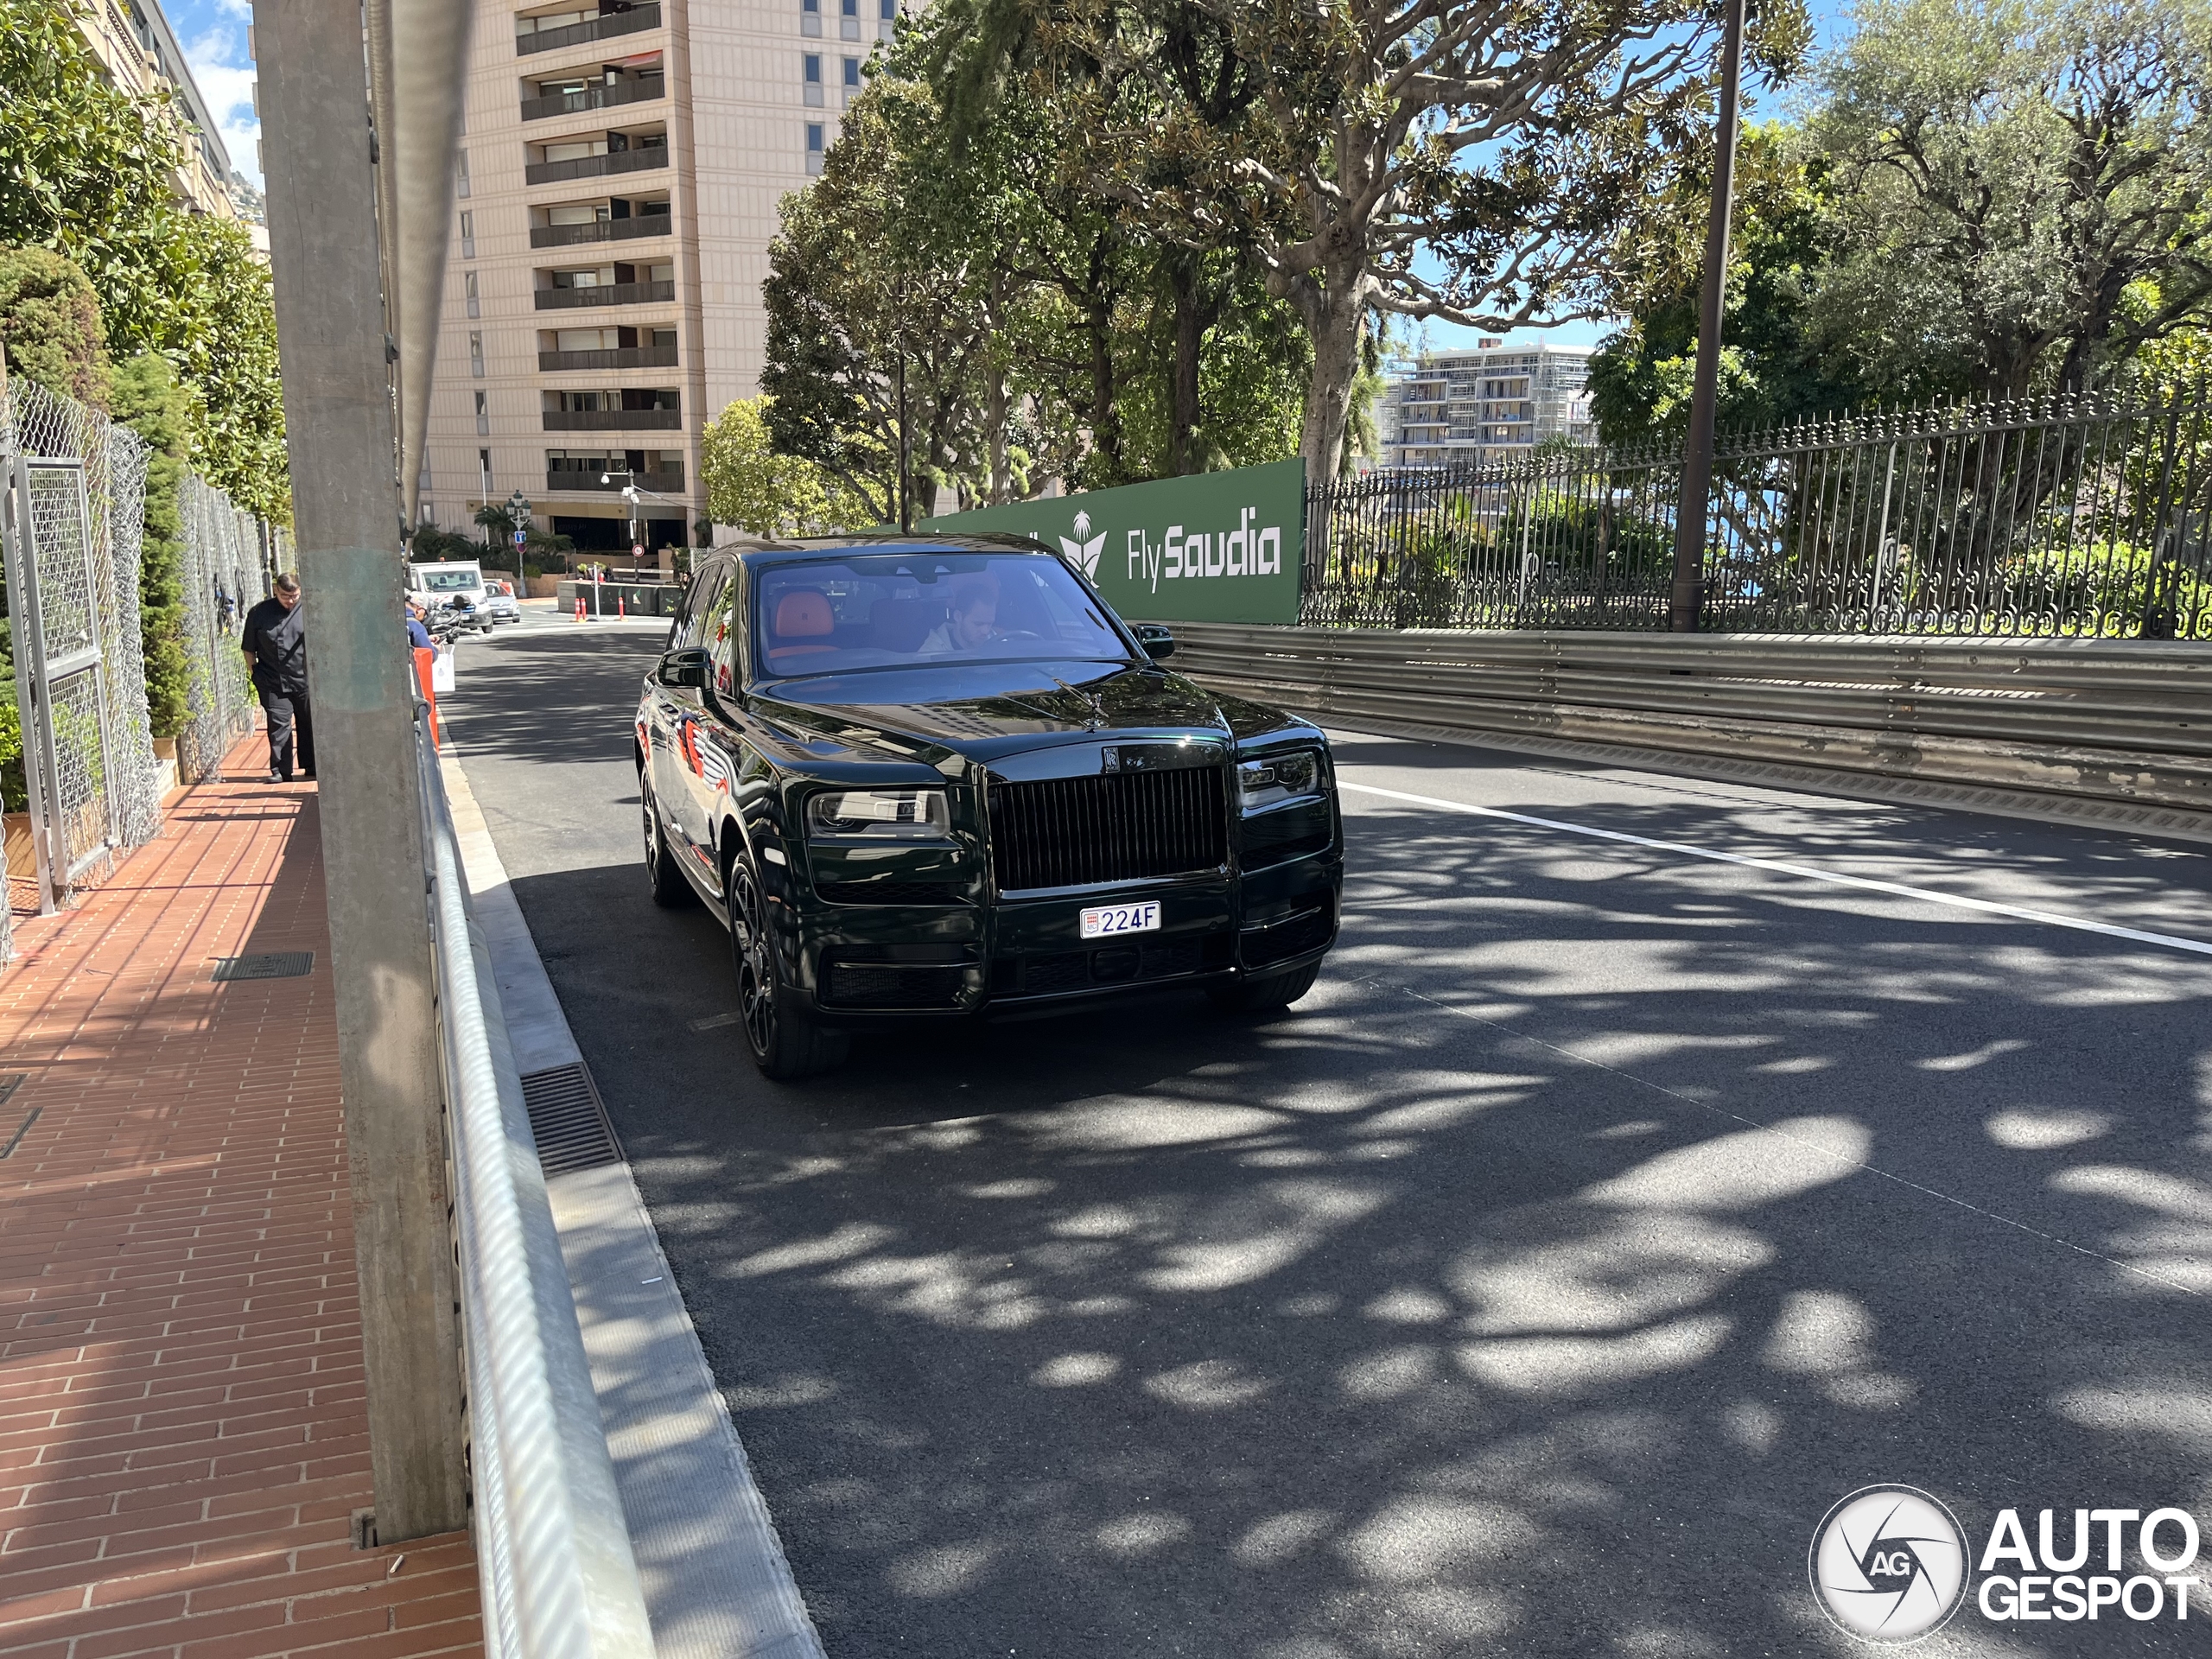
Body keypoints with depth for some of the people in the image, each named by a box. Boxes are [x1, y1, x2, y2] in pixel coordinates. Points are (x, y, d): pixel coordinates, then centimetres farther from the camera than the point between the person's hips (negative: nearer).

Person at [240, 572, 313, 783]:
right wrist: (255, 671, 4)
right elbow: (248, 647, 8)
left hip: (305, 680, 0)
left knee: (308, 724, 8)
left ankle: (311, 767, 19)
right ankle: (280, 770, 3)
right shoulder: (259, 613, 0)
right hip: (273, 683, 0)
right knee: (278, 725, -2)